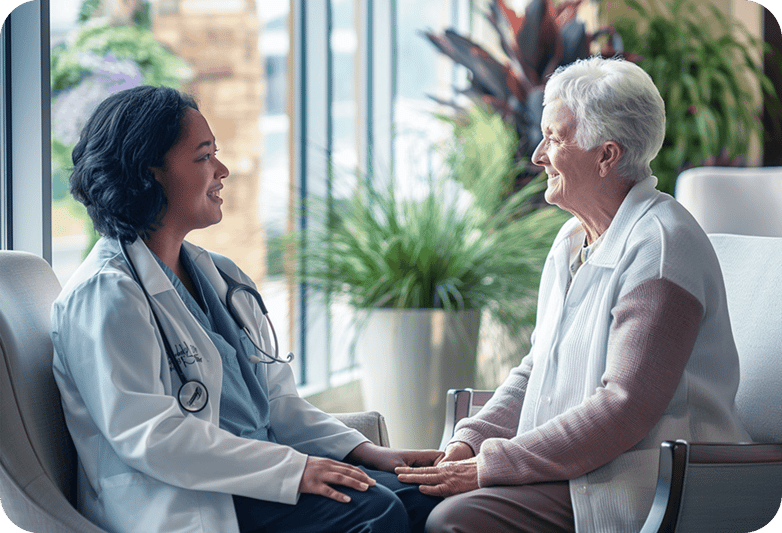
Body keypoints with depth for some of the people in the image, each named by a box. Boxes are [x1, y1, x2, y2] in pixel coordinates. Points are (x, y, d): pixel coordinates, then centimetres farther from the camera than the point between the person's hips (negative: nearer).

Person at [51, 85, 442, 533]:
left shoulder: (221, 277, 19)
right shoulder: (106, 293, -11)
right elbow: (149, 434, -20)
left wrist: (366, 452, 5)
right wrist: (292, 469, -21)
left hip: (255, 473, 9)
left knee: (424, 494, -11)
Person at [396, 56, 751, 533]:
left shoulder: (660, 245, -16)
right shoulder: (573, 240, 16)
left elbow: (625, 408, -22)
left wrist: (492, 464, -20)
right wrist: (472, 441, 3)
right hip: (568, 469, 9)